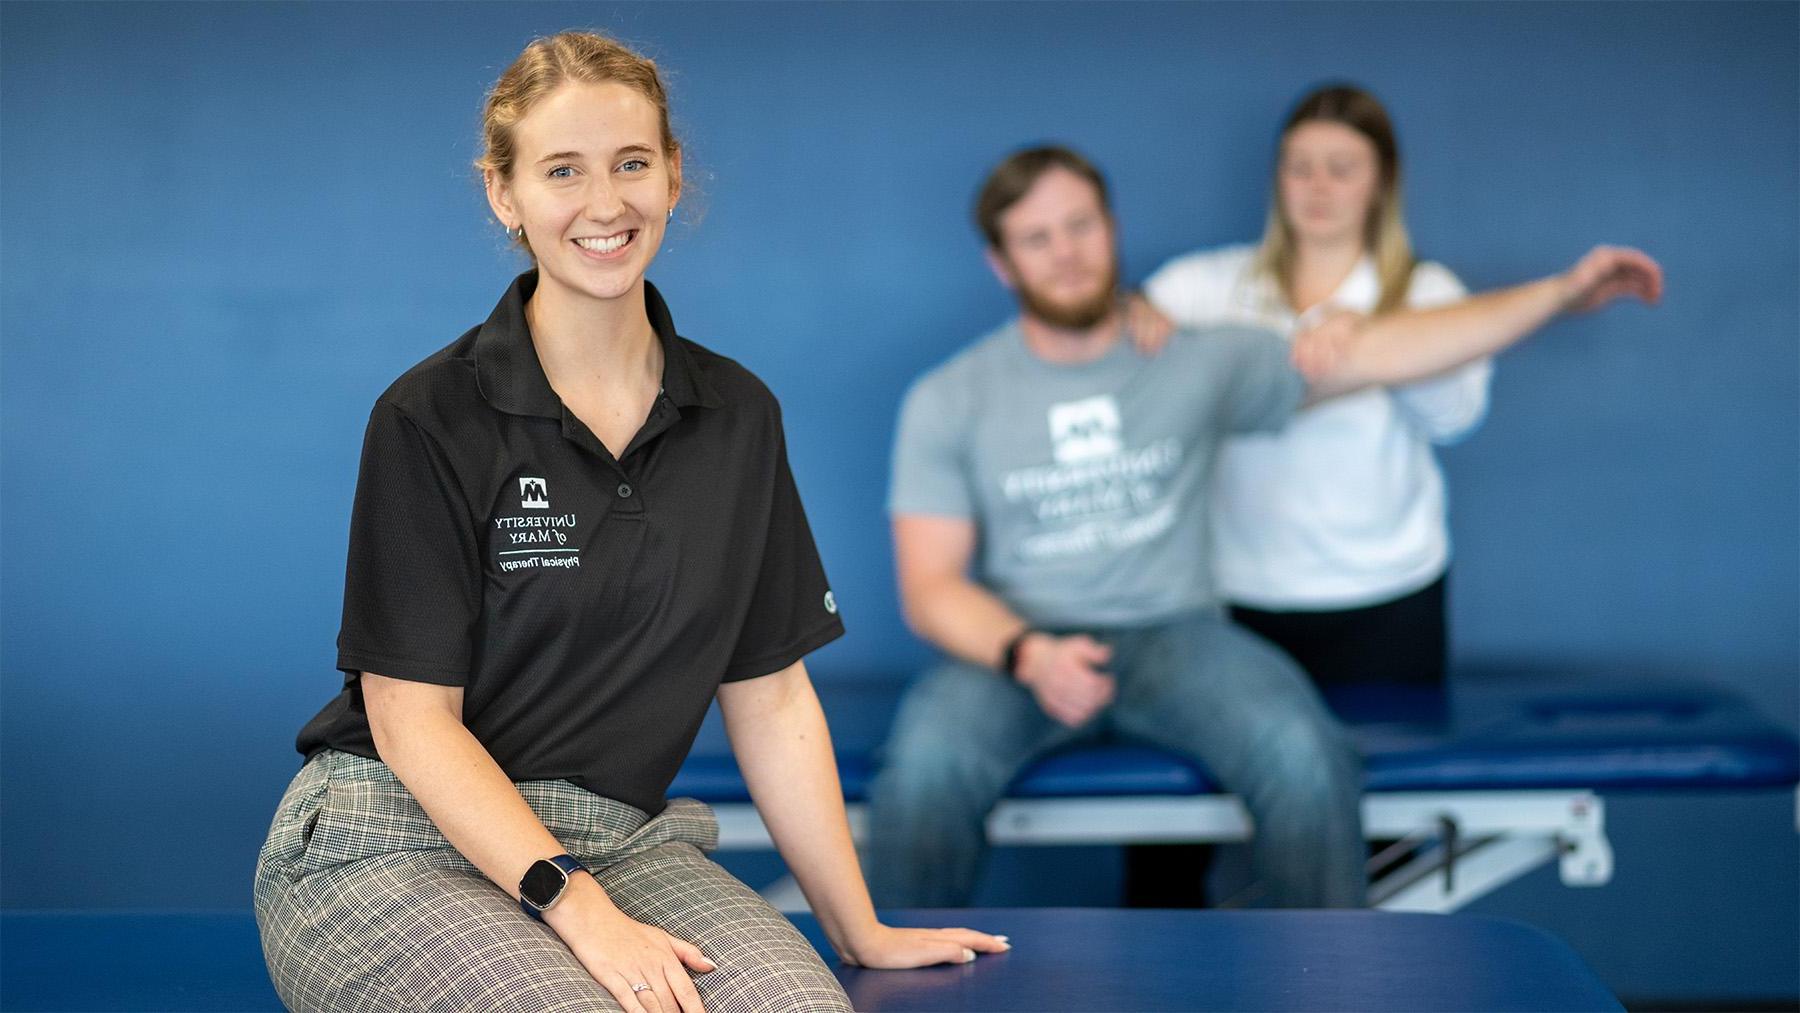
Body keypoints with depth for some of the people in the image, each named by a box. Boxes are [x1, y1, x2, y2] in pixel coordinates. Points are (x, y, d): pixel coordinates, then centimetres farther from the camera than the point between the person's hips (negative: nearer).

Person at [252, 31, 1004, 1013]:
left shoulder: (739, 417, 8)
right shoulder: (431, 417, -7)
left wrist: (860, 930, 7)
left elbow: (770, 697, 10)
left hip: (621, 838, 4)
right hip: (398, 840, -4)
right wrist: (578, 909, -21)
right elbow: (412, 718, -10)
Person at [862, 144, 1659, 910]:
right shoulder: (948, 402, 3)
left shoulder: (1197, 361, 6)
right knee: (926, 765, -34)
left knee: (1303, 754, -30)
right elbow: (930, 586, -1)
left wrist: (1561, 292, 0)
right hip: (1015, 650, -1)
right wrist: (1028, 654, -22)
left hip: (1176, 636, 1)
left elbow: (1383, 352, 6)